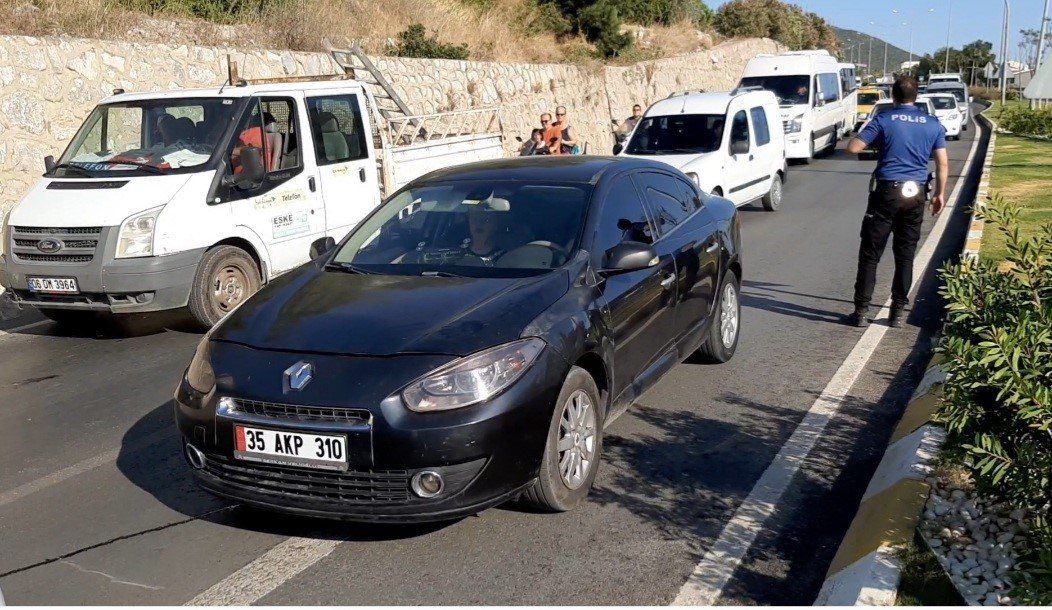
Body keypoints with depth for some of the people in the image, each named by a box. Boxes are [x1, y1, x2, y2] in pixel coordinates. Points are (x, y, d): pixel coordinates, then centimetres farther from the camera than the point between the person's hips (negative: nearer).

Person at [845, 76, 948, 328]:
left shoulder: (884, 120, -3)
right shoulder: (933, 125, 7)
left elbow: (853, 148, -9)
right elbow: (943, 165, 7)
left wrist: (864, 136, 13)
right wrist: (940, 194, 18)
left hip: (887, 191, -3)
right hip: (915, 194, 3)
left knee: (870, 254, 2)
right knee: (905, 255, 9)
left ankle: (862, 311, 1)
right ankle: (898, 312, 11)